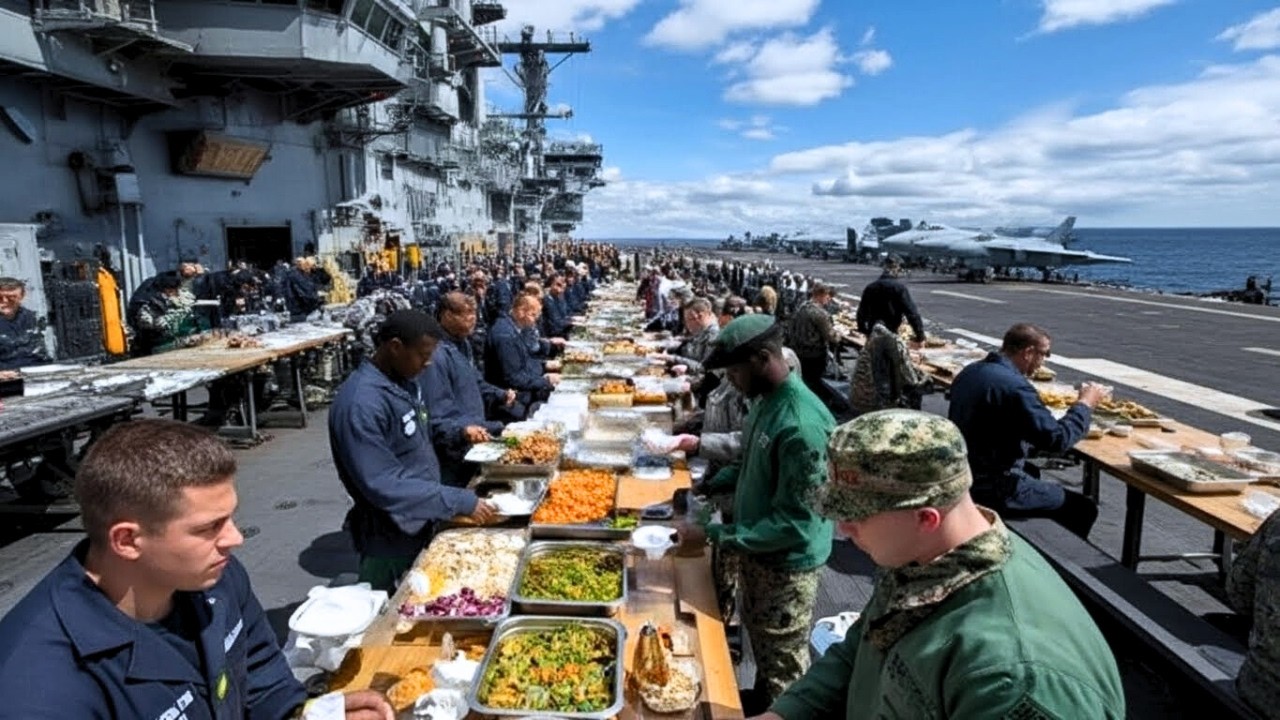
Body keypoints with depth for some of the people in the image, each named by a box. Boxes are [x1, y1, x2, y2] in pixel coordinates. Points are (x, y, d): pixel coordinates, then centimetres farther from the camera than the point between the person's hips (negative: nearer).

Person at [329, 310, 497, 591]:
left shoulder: (403, 382, 2)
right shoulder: (361, 404, -27)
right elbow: (383, 485, -28)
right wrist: (461, 503, -26)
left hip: (421, 527, 9)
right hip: (392, 541, -8)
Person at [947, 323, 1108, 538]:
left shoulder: (970, 372, 4)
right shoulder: (1014, 385, -25)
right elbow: (1057, 439, -23)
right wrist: (1085, 404, -7)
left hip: (961, 474, 9)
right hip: (993, 489, -9)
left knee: (1031, 471, 36)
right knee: (1084, 509, 3)